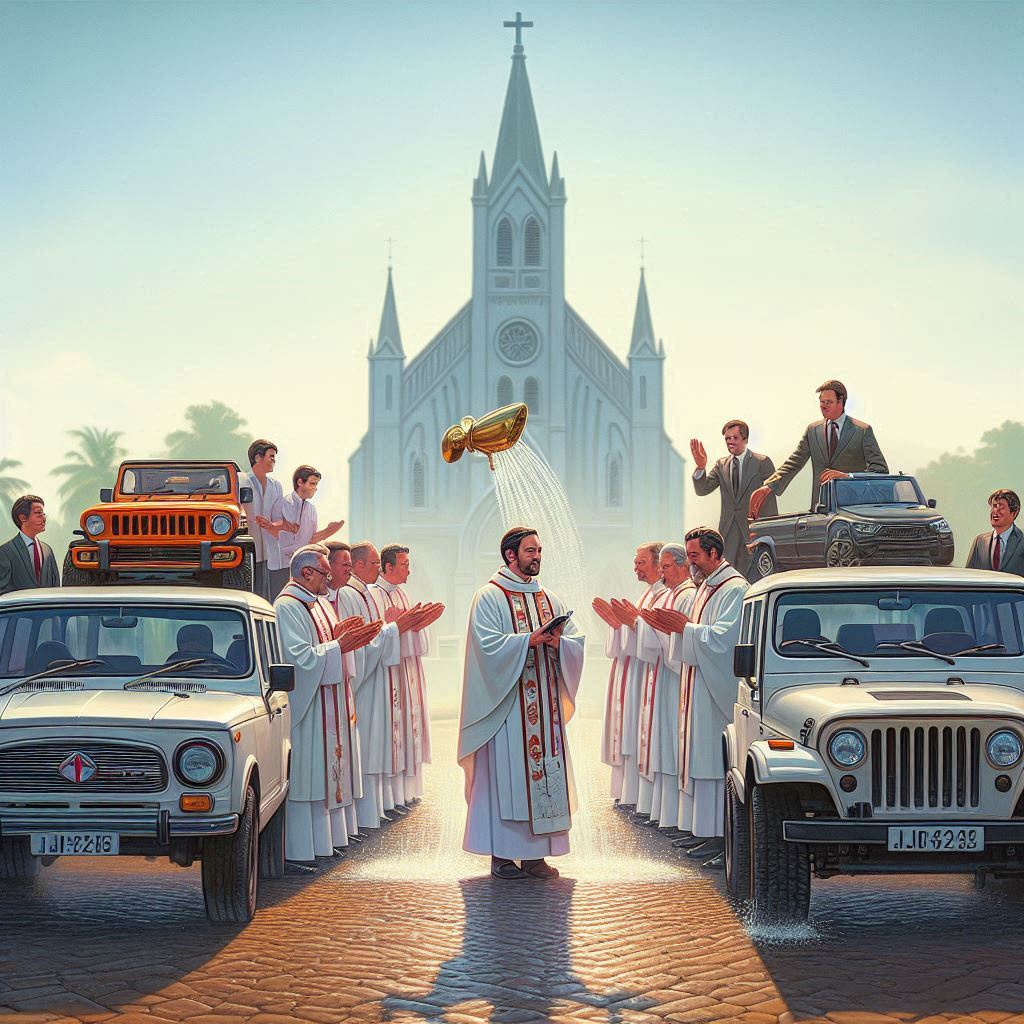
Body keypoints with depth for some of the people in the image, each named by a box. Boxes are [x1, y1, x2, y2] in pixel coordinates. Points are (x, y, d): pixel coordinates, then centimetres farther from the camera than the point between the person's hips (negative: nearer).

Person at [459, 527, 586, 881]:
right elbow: (488, 644, -17)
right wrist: (530, 640, -24)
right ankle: (501, 854, 2)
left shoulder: (549, 599, 15)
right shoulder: (489, 597, -3)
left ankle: (535, 853, 10)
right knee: (506, 772, -4)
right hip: (507, 703, -6)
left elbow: (577, 641, 7)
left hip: (546, 704, 6)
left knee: (544, 770, 4)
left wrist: (558, 642, -14)